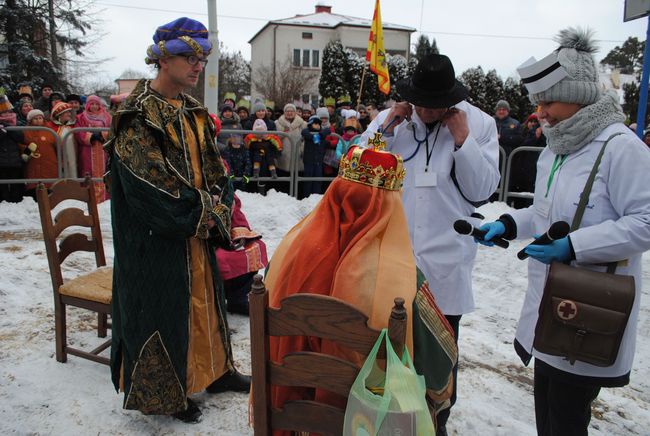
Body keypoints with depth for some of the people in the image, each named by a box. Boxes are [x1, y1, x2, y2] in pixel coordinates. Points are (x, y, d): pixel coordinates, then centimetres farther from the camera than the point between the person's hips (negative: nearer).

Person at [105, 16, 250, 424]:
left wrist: (217, 208, -6)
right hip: (157, 237, -7)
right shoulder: (138, 115, -15)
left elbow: (213, 167, 10)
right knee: (164, 304, 4)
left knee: (205, 296, 17)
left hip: (197, 230, 8)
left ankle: (214, 369, 35)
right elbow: (149, 180, -21)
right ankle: (166, 393, 23)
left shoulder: (192, 112, 9)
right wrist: (201, 215, -15)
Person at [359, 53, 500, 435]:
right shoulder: (391, 118, 1)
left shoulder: (479, 123, -2)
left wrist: (463, 140, -15)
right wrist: (385, 128, -11)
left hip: (446, 260, -1)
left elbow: (482, 189, -4)